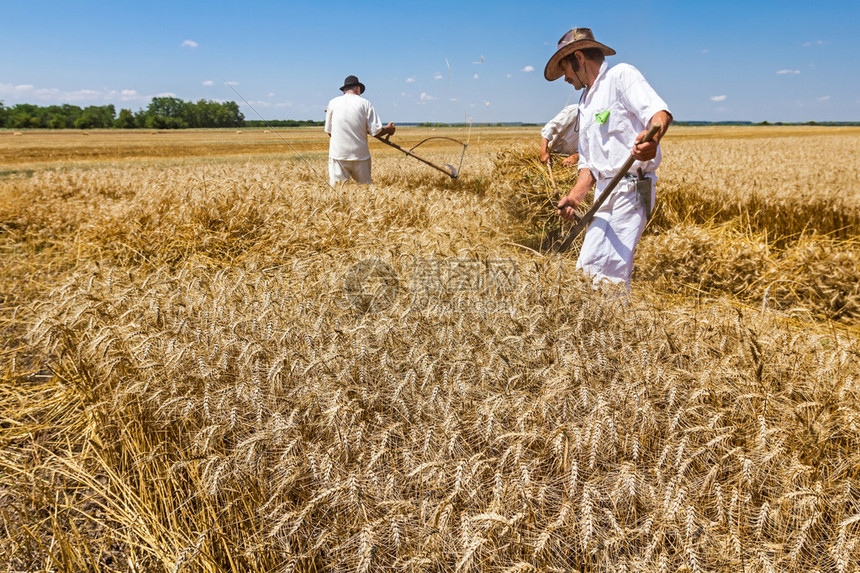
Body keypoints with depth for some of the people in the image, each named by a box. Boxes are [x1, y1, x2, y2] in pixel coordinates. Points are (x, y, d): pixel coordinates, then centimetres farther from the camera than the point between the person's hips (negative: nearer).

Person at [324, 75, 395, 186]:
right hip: (360, 155, 0)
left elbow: (329, 131, 12)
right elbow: (376, 132, -2)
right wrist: (388, 129, 18)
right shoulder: (365, 103, 2)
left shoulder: (333, 103, 5)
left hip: (338, 154, 0)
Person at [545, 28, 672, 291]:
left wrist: (653, 138, -41)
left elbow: (659, 112, -18)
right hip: (605, 195, 9)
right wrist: (574, 197, 4)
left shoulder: (622, 75, -1)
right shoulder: (585, 103, 24)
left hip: (631, 189, -9)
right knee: (588, 265, 8)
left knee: (610, 274, -17)